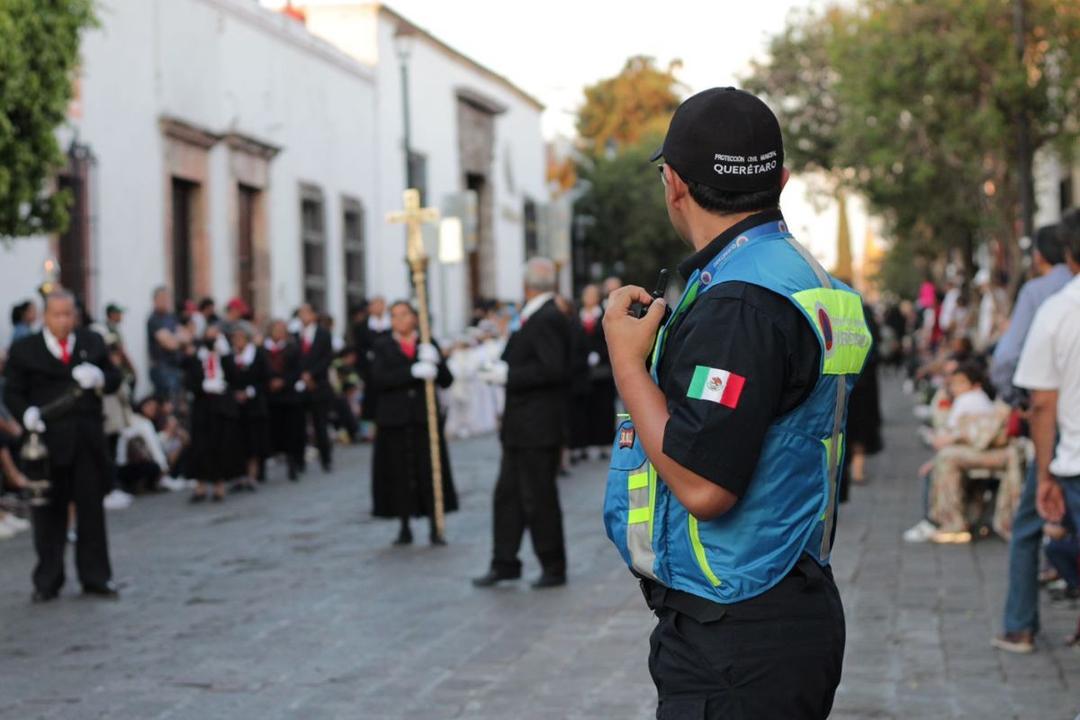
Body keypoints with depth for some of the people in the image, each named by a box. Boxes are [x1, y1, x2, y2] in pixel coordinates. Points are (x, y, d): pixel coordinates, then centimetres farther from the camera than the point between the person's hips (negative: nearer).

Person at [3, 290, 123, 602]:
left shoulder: (92, 342, 11)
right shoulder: (24, 350, 3)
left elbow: (114, 379, 11)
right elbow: (12, 392, 1)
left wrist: (100, 378, -11)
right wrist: (26, 413, -19)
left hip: (88, 441, 2)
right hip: (48, 440, -2)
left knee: (92, 509, 7)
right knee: (49, 512, 4)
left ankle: (96, 577, 16)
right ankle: (47, 582, 13)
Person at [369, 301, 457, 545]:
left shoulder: (428, 344, 11)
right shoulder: (382, 347, 7)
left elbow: (446, 381, 6)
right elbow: (379, 379, -9)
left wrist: (435, 362, -14)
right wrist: (413, 372, -19)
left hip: (425, 418, 1)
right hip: (394, 420, 0)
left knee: (430, 472, -5)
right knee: (399, 474, -1)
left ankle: (435, 529, 0)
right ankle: (405, 528, 9)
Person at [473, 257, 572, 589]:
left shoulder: (548, 319, -17)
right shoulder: (533, 317, 13)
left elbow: (553, 369, -25)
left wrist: (508, 375, -19)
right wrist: (500, 367, 4)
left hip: (539, 428, -10)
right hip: (521, 427, 10)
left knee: (538, 499, -1)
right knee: (508, 494, 13)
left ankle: (553, 568, 11)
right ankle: (505, 564, 20)